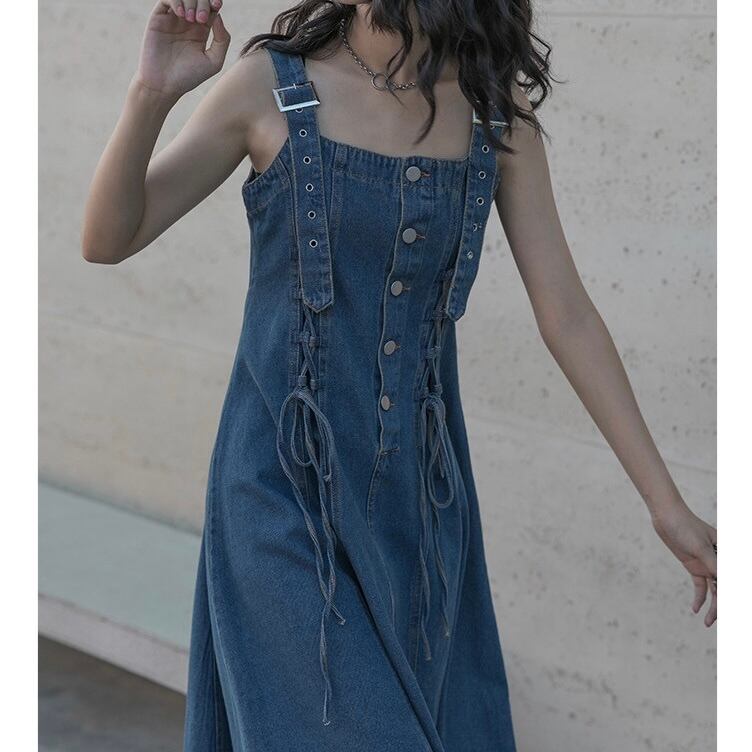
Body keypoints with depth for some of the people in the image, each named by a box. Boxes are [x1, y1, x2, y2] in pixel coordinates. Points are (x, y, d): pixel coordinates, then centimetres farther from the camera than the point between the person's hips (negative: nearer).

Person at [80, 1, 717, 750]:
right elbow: (105, 240, -6)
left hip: (419, 492, 4)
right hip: (288, 485, -3)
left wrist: (666, 502, -2)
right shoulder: (270, 83, -8)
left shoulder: (497, 108, -1)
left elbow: (567, 315, 0)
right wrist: (150, 95, -23)